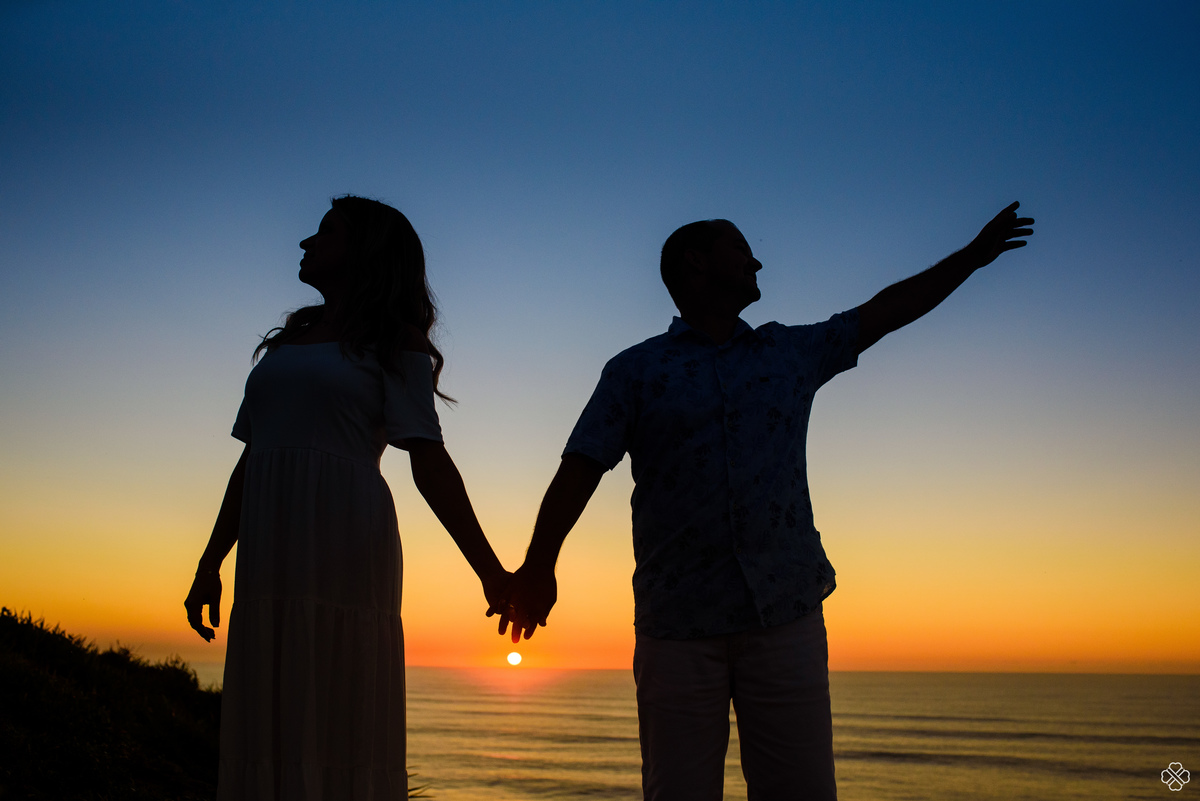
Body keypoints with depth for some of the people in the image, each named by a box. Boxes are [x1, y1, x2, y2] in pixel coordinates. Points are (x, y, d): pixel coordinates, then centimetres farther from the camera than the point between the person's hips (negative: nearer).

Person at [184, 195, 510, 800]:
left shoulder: (393, 341, 4)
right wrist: (210, 563, 19)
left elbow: (429, 464, -5)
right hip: (271, 552, 6)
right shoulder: (286, 342, 22)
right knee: (269, 730, 5)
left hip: (344, 546, -6)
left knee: (339, 726, -6)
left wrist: (490, 572, -13)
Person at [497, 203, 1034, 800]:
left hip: (786, 613, 3)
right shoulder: (634, 371, 6)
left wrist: (974, 255, 32)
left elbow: (885, 312, 26)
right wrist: (537, 566, -13)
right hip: (677, 624, -2)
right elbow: (579, 470, -2)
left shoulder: (793, 352, 17)